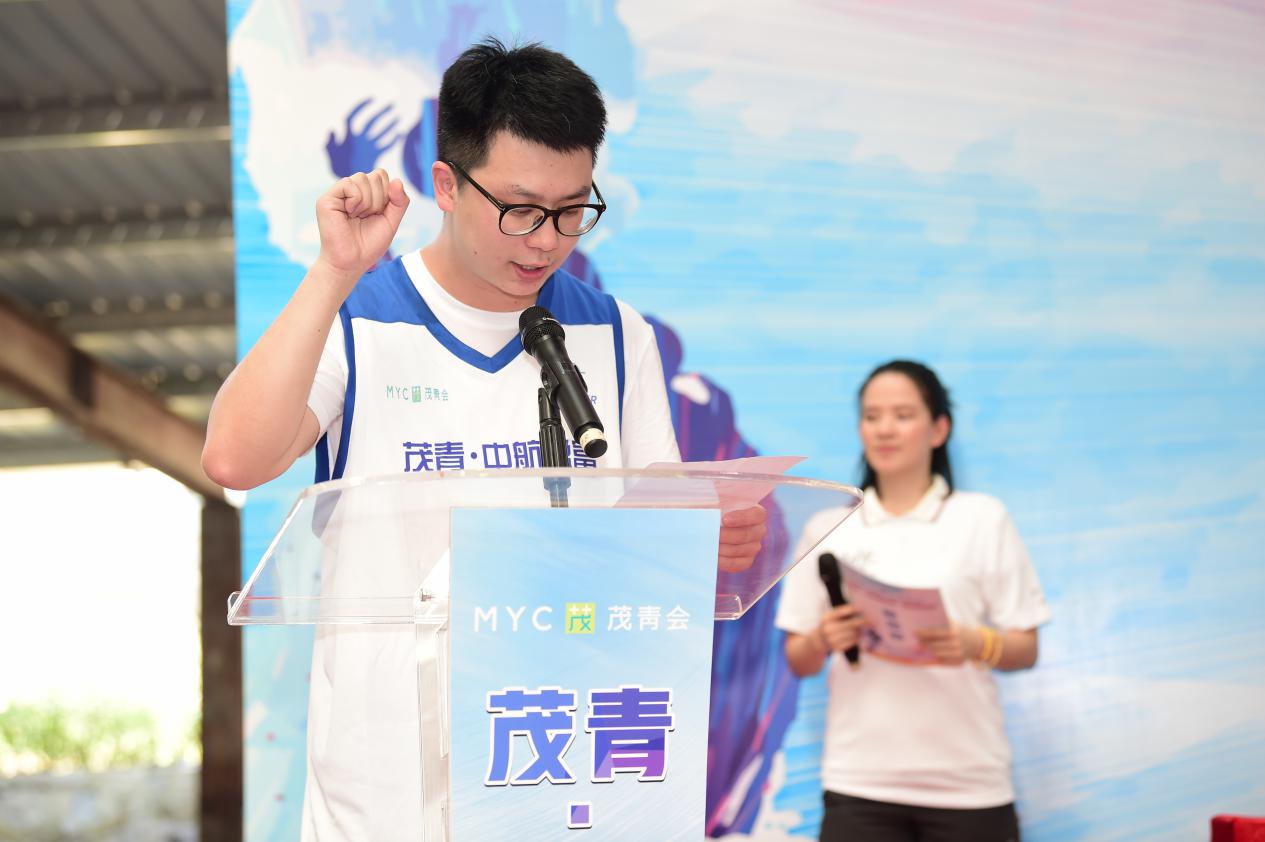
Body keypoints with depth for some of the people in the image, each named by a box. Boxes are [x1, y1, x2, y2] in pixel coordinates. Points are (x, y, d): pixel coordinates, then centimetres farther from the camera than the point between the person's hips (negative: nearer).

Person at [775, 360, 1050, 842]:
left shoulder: (983, 518, 4)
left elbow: (1025, 650, 3)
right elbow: (797, 661, 11)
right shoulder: (827, 529, 9)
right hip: (859, 782, 1)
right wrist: (822, 640, -10)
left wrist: (975, 644, -17)